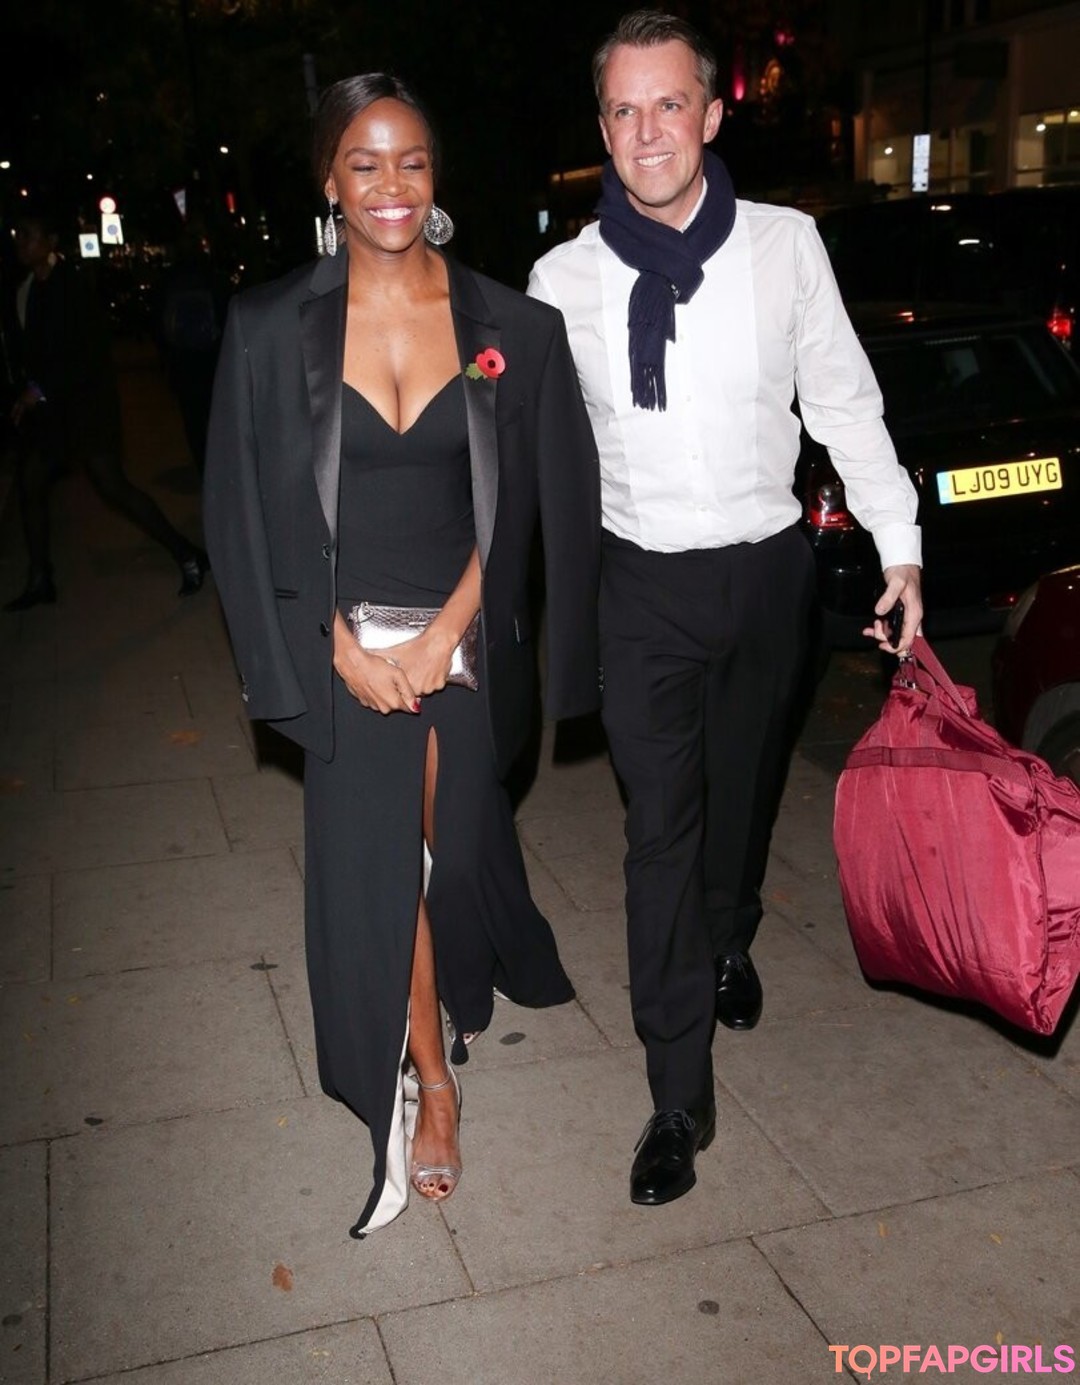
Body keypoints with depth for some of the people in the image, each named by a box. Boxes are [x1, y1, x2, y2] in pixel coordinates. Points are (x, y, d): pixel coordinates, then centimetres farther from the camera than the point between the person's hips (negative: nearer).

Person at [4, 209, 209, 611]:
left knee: (111, 484, -12)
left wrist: (40, 391, -17)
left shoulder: (70, 286, -13)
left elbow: (89, 351, -18)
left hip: (85, 401, -8)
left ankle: (187, 555, -2)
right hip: (47, 405, 8)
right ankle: (39, 582, 20)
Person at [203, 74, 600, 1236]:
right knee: (371, 865, 4)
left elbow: (525, 506, -2)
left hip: (465, 638, 1)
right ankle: (428, 1079, 25)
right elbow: (247, 512, -3)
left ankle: (463, 993, 47)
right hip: (347, 646, 0)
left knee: (457, 842, 14)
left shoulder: (507, 325, -3)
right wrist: (337, 649, -9)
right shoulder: (271, 328, -4)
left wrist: (448, 633, -11)